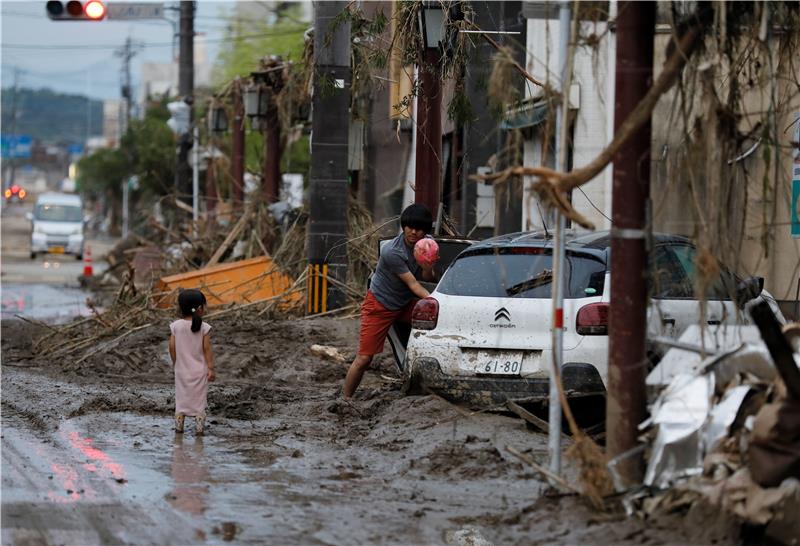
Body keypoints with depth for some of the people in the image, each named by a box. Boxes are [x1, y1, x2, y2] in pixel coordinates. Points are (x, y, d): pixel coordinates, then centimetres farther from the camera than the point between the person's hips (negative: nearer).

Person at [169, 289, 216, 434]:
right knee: (199, 398, 6)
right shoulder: (204, 328, -14)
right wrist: (211, 368, -5)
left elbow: (172, 347, -4)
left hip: (182, 369, 2)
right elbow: (207, 349, -12)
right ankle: (199, 426, 6)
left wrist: (175, 363, 11)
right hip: (199, 370, -2)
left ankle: (179, 425, 13)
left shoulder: (176, 326, -6)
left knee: (181, 397, 12)